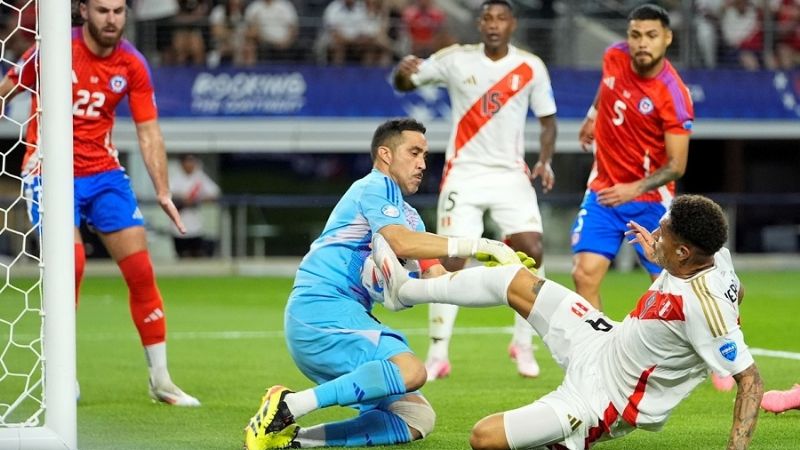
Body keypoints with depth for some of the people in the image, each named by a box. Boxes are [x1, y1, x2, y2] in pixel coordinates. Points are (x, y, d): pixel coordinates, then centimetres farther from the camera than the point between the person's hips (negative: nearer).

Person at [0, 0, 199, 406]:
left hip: (103, 172, 4)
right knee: (71, 260, -21)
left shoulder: (132, 65, -2)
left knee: (140, 268, -3)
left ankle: (160, 379, 8)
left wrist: (163, 193, -5)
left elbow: (148, 131, 1)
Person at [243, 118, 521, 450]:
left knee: (417, 419, 1)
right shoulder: (376, 186, -1)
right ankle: (288, 406, -32)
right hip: (320, 308, -10)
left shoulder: (408, 215, 26)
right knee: (409, 370, -32)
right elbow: (401, 242, -21)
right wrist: (476, 246, -20)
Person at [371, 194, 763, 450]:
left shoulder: (704, 308, -37)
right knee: (513, 279, 16)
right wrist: (661, 260, 12)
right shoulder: (715, 257, -12)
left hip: (602, 403, -9)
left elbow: (751, 380, -33)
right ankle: (405, 289, 38)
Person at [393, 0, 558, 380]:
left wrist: (545, 160, -8)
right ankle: (438, 355, 1)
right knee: (450, 262, -8)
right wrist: (404, 70, -23)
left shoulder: (531, 67, 0)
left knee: (532, 253, -12)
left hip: (511, 175, 1)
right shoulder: (456, 60, -4)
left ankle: (523, 344, 7)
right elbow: (403, 84, 2)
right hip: (463, 174, -1)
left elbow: (547, 118, 9)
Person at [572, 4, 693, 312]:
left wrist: (635, 189, -33)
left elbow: (676, 165, -20)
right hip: (602, 193, 4)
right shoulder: (614, 57, -5)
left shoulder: (674, 94, -20)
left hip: (650, 199, -4)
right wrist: (593, 115, 32)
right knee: (585, 275, -10)